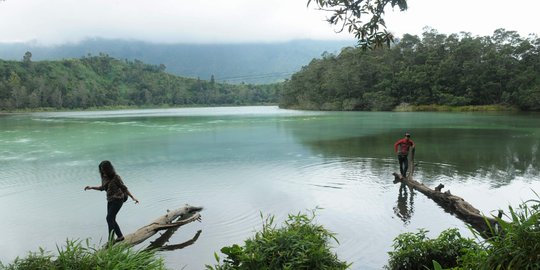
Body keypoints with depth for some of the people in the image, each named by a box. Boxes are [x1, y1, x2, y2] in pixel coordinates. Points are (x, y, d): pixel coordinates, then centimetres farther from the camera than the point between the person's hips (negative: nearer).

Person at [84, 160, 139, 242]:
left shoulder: (116, 177, -16)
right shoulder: (104, 177, 3)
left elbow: (124, 188, -11)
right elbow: (103, 188, 19)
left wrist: (133, 197, -15)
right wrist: (91, 187, 10)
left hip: (118, 200, -7)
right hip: (110, 200, 7)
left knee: (109, 218, -13)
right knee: (111, 219, 9)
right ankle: (120, 236, 24)